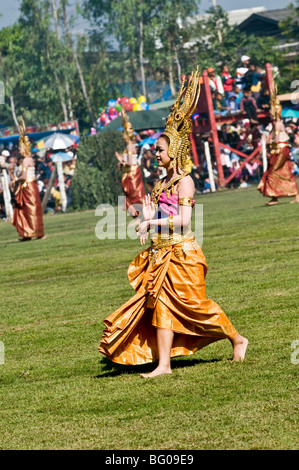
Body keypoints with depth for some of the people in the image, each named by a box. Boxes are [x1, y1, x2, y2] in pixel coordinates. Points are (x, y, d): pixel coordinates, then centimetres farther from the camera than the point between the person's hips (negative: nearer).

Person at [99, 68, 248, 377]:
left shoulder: (184, 181, -11)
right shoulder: (164, 182, 14)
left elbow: (183, 219, -19)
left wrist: (152, 223, -18)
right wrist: (148, 218, -1)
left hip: (182, 251, -8)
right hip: (162, 253, 8)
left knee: (194, 304, -1)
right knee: (162, 304, 1)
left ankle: (237, 339, 16)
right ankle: (163, 363, -2)